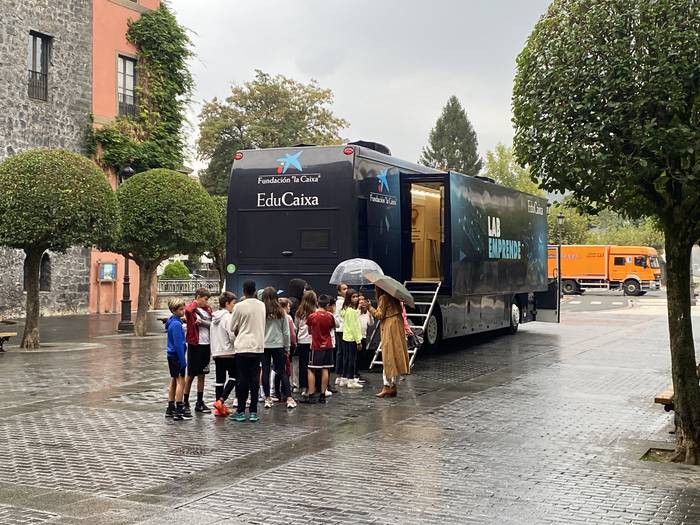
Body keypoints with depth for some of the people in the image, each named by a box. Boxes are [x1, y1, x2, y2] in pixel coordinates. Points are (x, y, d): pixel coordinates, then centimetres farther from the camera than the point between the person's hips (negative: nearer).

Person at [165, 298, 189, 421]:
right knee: (180, 382, -6)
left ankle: (170, 408, 22)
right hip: (176, 356, -10)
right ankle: (179, 411, -6)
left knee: (174, 381, 15)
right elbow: (178, 344, -21)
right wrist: (183, 360, -18)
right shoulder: (176, 324, -18)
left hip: (171, 355, 10)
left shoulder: (172, 321, 11)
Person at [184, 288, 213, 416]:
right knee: (191, 375, 1)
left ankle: (200, 403, 19)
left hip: (206, 345, 6)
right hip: (195, 345, -6)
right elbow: (188, 311, -33)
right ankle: (185, 403, 10)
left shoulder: (208, 309, 11)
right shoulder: (191, 310, -9)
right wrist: (195, 302, -14)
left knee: (202, 375, 12)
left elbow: (211, 324, 13)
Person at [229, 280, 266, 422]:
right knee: (255, 379, 6)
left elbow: (233, 328, 0)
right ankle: (253, 412, 6)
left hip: (242, 346, -3)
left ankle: (240, 411, 5)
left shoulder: (239, 306, -9)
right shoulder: (262, 306, 3)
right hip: (258, 346, 3)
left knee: (242, 379, 3)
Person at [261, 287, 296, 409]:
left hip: (263, 345, -1)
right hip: (278, 345, 1)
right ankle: (289, 398, 3)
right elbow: (286, 332, 3)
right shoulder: (281, 312, -2)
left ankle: (267, 399, 8)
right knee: (282, 372, 7)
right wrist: (287, 347, 12)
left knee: (265, 372, 6)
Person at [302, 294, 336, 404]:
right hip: (327, 345, 3)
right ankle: (322, 395, 7)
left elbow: (309, 331, 4)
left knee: (311, 370, 2)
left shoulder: (311, 316, -9)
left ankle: (311, 395, -2)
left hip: (316, 346, -3)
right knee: (325, 370, 5)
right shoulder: (330, 316, -3)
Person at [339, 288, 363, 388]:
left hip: (345, 338, 9)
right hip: (352, 338, -9)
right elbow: (354, 326, -17)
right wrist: (358, 340, -14)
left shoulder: (345, 309, 11)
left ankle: (344, 379, 20)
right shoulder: (352, 311, -16)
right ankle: (351, 381, 1)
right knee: (352, 359, -3)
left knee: (346, 358, 14)